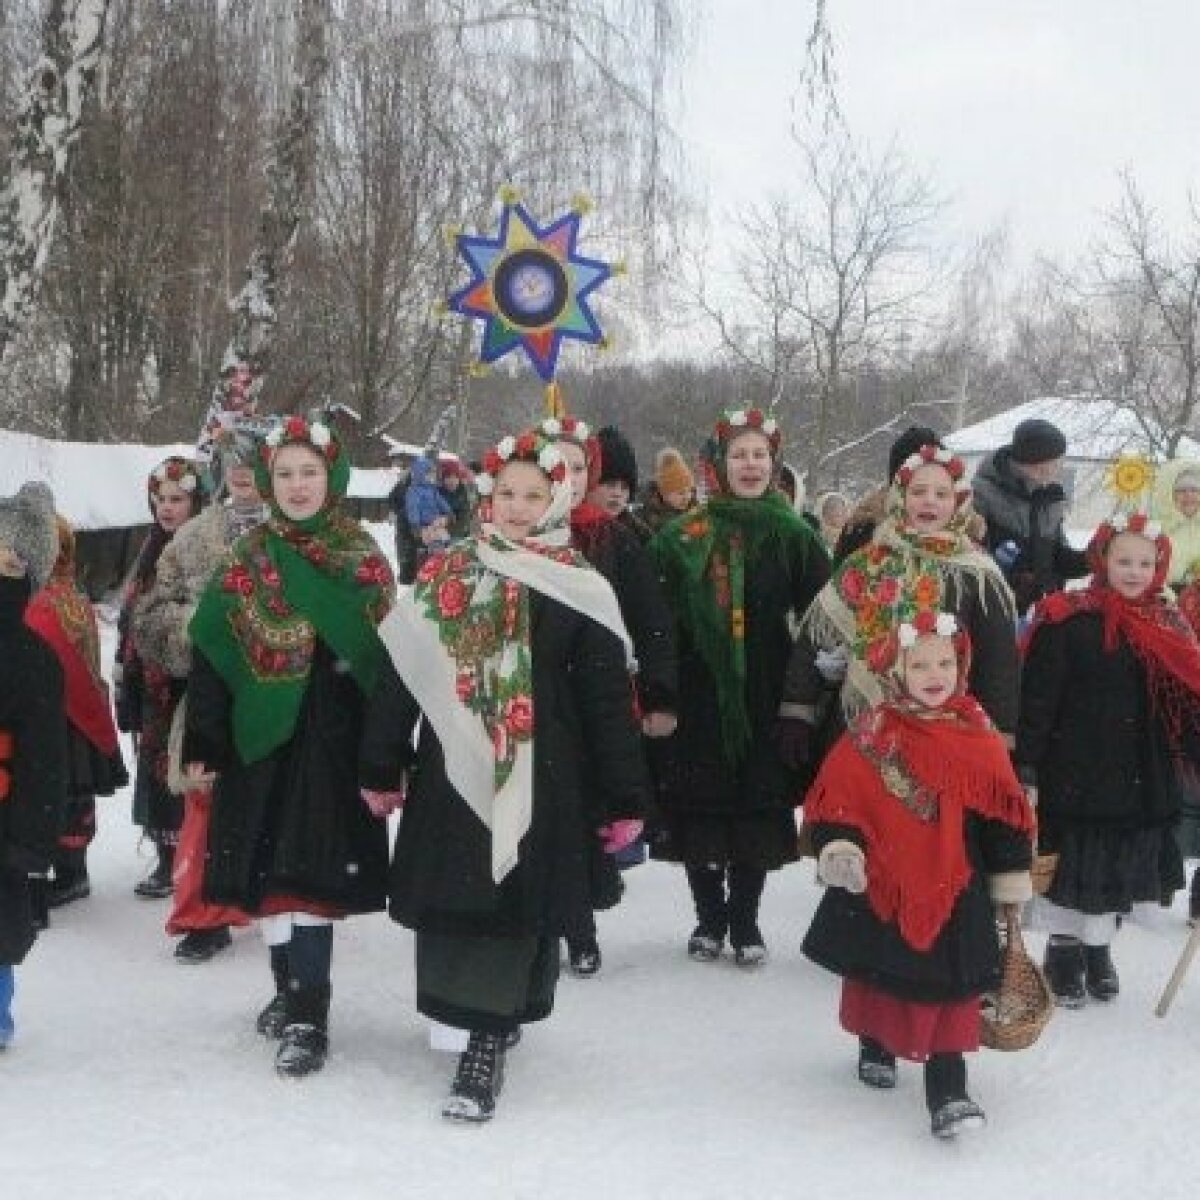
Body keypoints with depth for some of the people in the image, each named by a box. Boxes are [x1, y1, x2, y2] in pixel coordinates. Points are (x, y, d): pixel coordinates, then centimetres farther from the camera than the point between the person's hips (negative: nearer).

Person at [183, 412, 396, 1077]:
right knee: (269, 870, 8)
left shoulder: (363, 559, 3)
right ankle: (290, 989, 25)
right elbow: (211, 654, 2)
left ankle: (307, 1017, -5)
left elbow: (387, 653, 2)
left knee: (310, 871, -8)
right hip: (261, 737, 2)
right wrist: (202, 744, -4)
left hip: (334, 740, -2)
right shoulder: (246, 562, 5)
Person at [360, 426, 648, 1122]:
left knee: (517, 902, -4)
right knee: (452, 897, 6)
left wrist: (622, 799, -4)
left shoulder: (579, 591, -1)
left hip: (538, 781, -3)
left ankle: (489, 1043, 4)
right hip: (452, 774, 3)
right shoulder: (446, 576, 8)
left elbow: (608, 699, -3)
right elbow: (401, 674, 9)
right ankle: (494, 1020, 25)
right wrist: (383, 768, 8)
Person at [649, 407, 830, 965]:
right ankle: (709, 918, 21)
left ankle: (745, 921, 20)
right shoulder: (684, 536, 1)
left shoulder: (793, 536, 3)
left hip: (765, 699, 0)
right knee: (700, 806, 4)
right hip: (699, 695, 0)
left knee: (759, 809, 5)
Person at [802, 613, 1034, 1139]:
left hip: (954, 889, 0)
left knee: (951, 987, -3)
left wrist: (1012, 877, 4)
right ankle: (875, 1046, 42)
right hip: (880, 884, 0)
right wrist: (838, 848, -19)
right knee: (878, 973, 17)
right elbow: (834, 800, -4)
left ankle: (948, 1090, 2)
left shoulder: (978, 737, -2)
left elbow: (1004, 813, 4)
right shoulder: (869, 736, -6)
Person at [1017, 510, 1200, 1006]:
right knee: (1070, 862, 7)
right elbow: (1037, 698, -13)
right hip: (1075, 774, -5)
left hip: (1140, 780, 5)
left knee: (1119, 866, 15)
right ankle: (1062, 948, 27)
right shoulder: (1068, 621, -12)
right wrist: (1026, 763, -16)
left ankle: (1097, 947, 35)